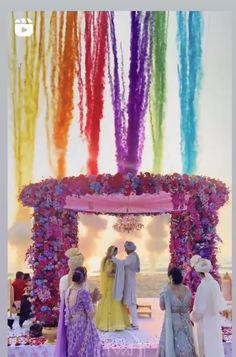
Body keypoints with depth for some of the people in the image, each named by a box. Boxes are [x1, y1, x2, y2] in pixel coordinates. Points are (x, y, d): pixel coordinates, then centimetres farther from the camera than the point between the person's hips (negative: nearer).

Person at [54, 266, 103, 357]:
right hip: (82, 329, -7)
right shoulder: (84, 293, -21)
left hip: (70, 329, 7)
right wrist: (94, 301, -4)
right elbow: (91, 315, -17)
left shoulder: (67, 292, 1)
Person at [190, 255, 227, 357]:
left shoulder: (202, 286, -24)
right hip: (215, 320, 7)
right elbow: (220, 303, 6)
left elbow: (199, 308, -19)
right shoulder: (214, 283, -3)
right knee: (215, 347, 18)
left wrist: (192, 317, -3)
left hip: (205, 322, -7)